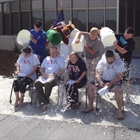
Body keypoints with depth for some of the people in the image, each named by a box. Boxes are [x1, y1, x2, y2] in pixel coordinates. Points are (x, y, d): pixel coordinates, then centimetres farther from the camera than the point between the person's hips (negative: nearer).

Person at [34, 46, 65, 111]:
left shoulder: (60, 59, 13)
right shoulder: (46, 59, 27)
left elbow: (62, 70, 3)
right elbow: (41, 68, 22)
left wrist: (54, 74, -12)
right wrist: (43, 74, 0)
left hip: (55, 76, -4)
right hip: (45, 76, 5)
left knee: (47, 83, -37)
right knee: (37, 83, -27)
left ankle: (46, 100, -16)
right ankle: (43, 102, -30)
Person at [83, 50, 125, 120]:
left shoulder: (119, 62, -12)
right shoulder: (101, 62, -2)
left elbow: (119, 76, -17)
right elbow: (97, 73, -4)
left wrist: (111, 83, -30)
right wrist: (100, 81, -24)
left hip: (114, 81, -4)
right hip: (103, 80, 4)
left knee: (118, 90, -36)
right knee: (90, 86, -14)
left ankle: (119, 110, -21)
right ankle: (90, 106, 0)